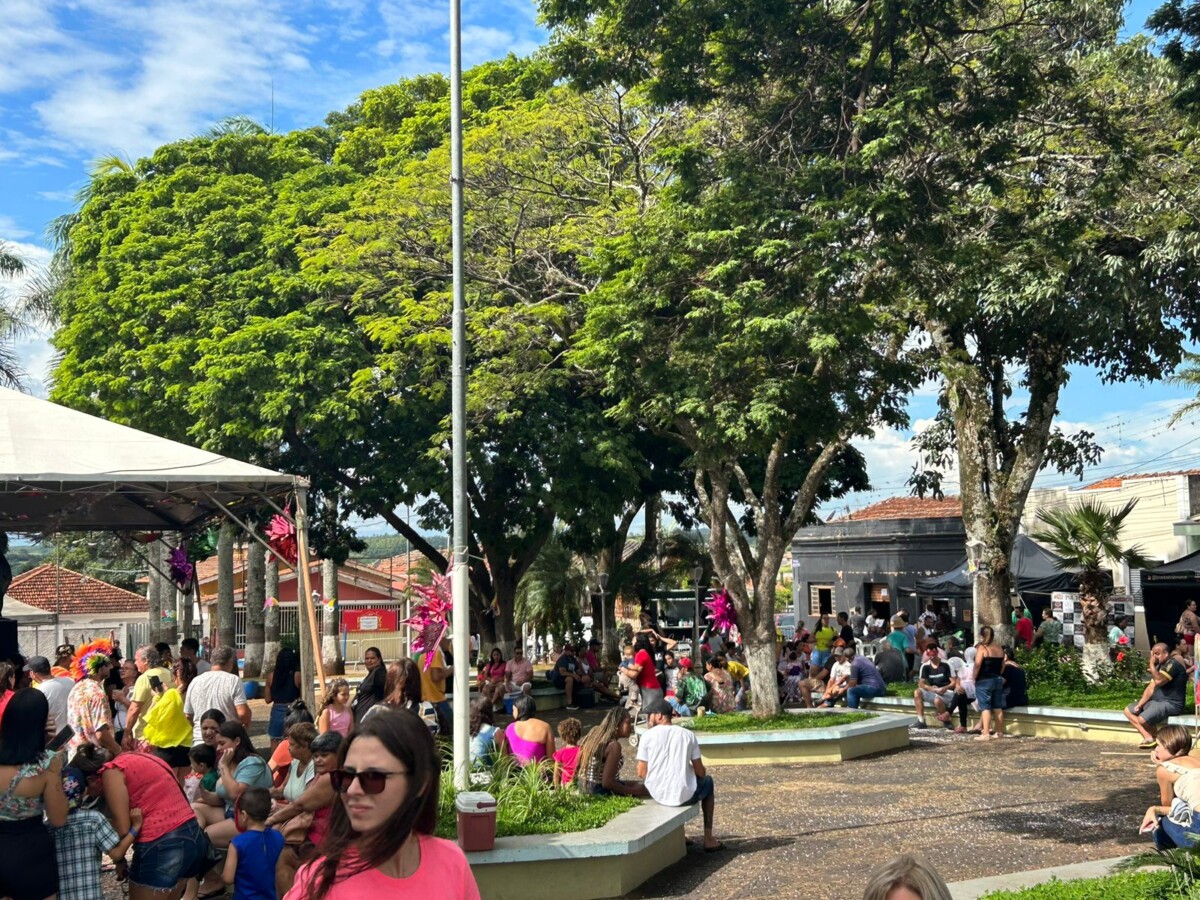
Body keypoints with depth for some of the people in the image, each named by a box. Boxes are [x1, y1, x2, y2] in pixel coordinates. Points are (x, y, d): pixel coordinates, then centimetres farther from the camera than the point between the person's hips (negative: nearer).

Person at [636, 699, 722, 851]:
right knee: (707, 781, 30)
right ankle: (708, 839, 29)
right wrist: (702, 775, 25)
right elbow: (700, 771, 1)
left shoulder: (648, 735, -4)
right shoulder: (688, 734, -1)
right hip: (684, 795, -1)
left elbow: (641, 773, -4)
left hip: (657, 794, 1)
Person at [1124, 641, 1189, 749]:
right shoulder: (1159, 666, 15)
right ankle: (1148, 737, -10)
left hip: (1171, 704, -10)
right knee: (1128, 710, 4)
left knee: (1142, 719, -29)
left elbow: (1158, 681, -31)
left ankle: (1156, 739, 0)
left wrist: (1151, 663, -24)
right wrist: (1140, 704, 0)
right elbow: (1151, 688, 11)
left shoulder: (1173, 664, -16)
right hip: (1157, 701, 10)